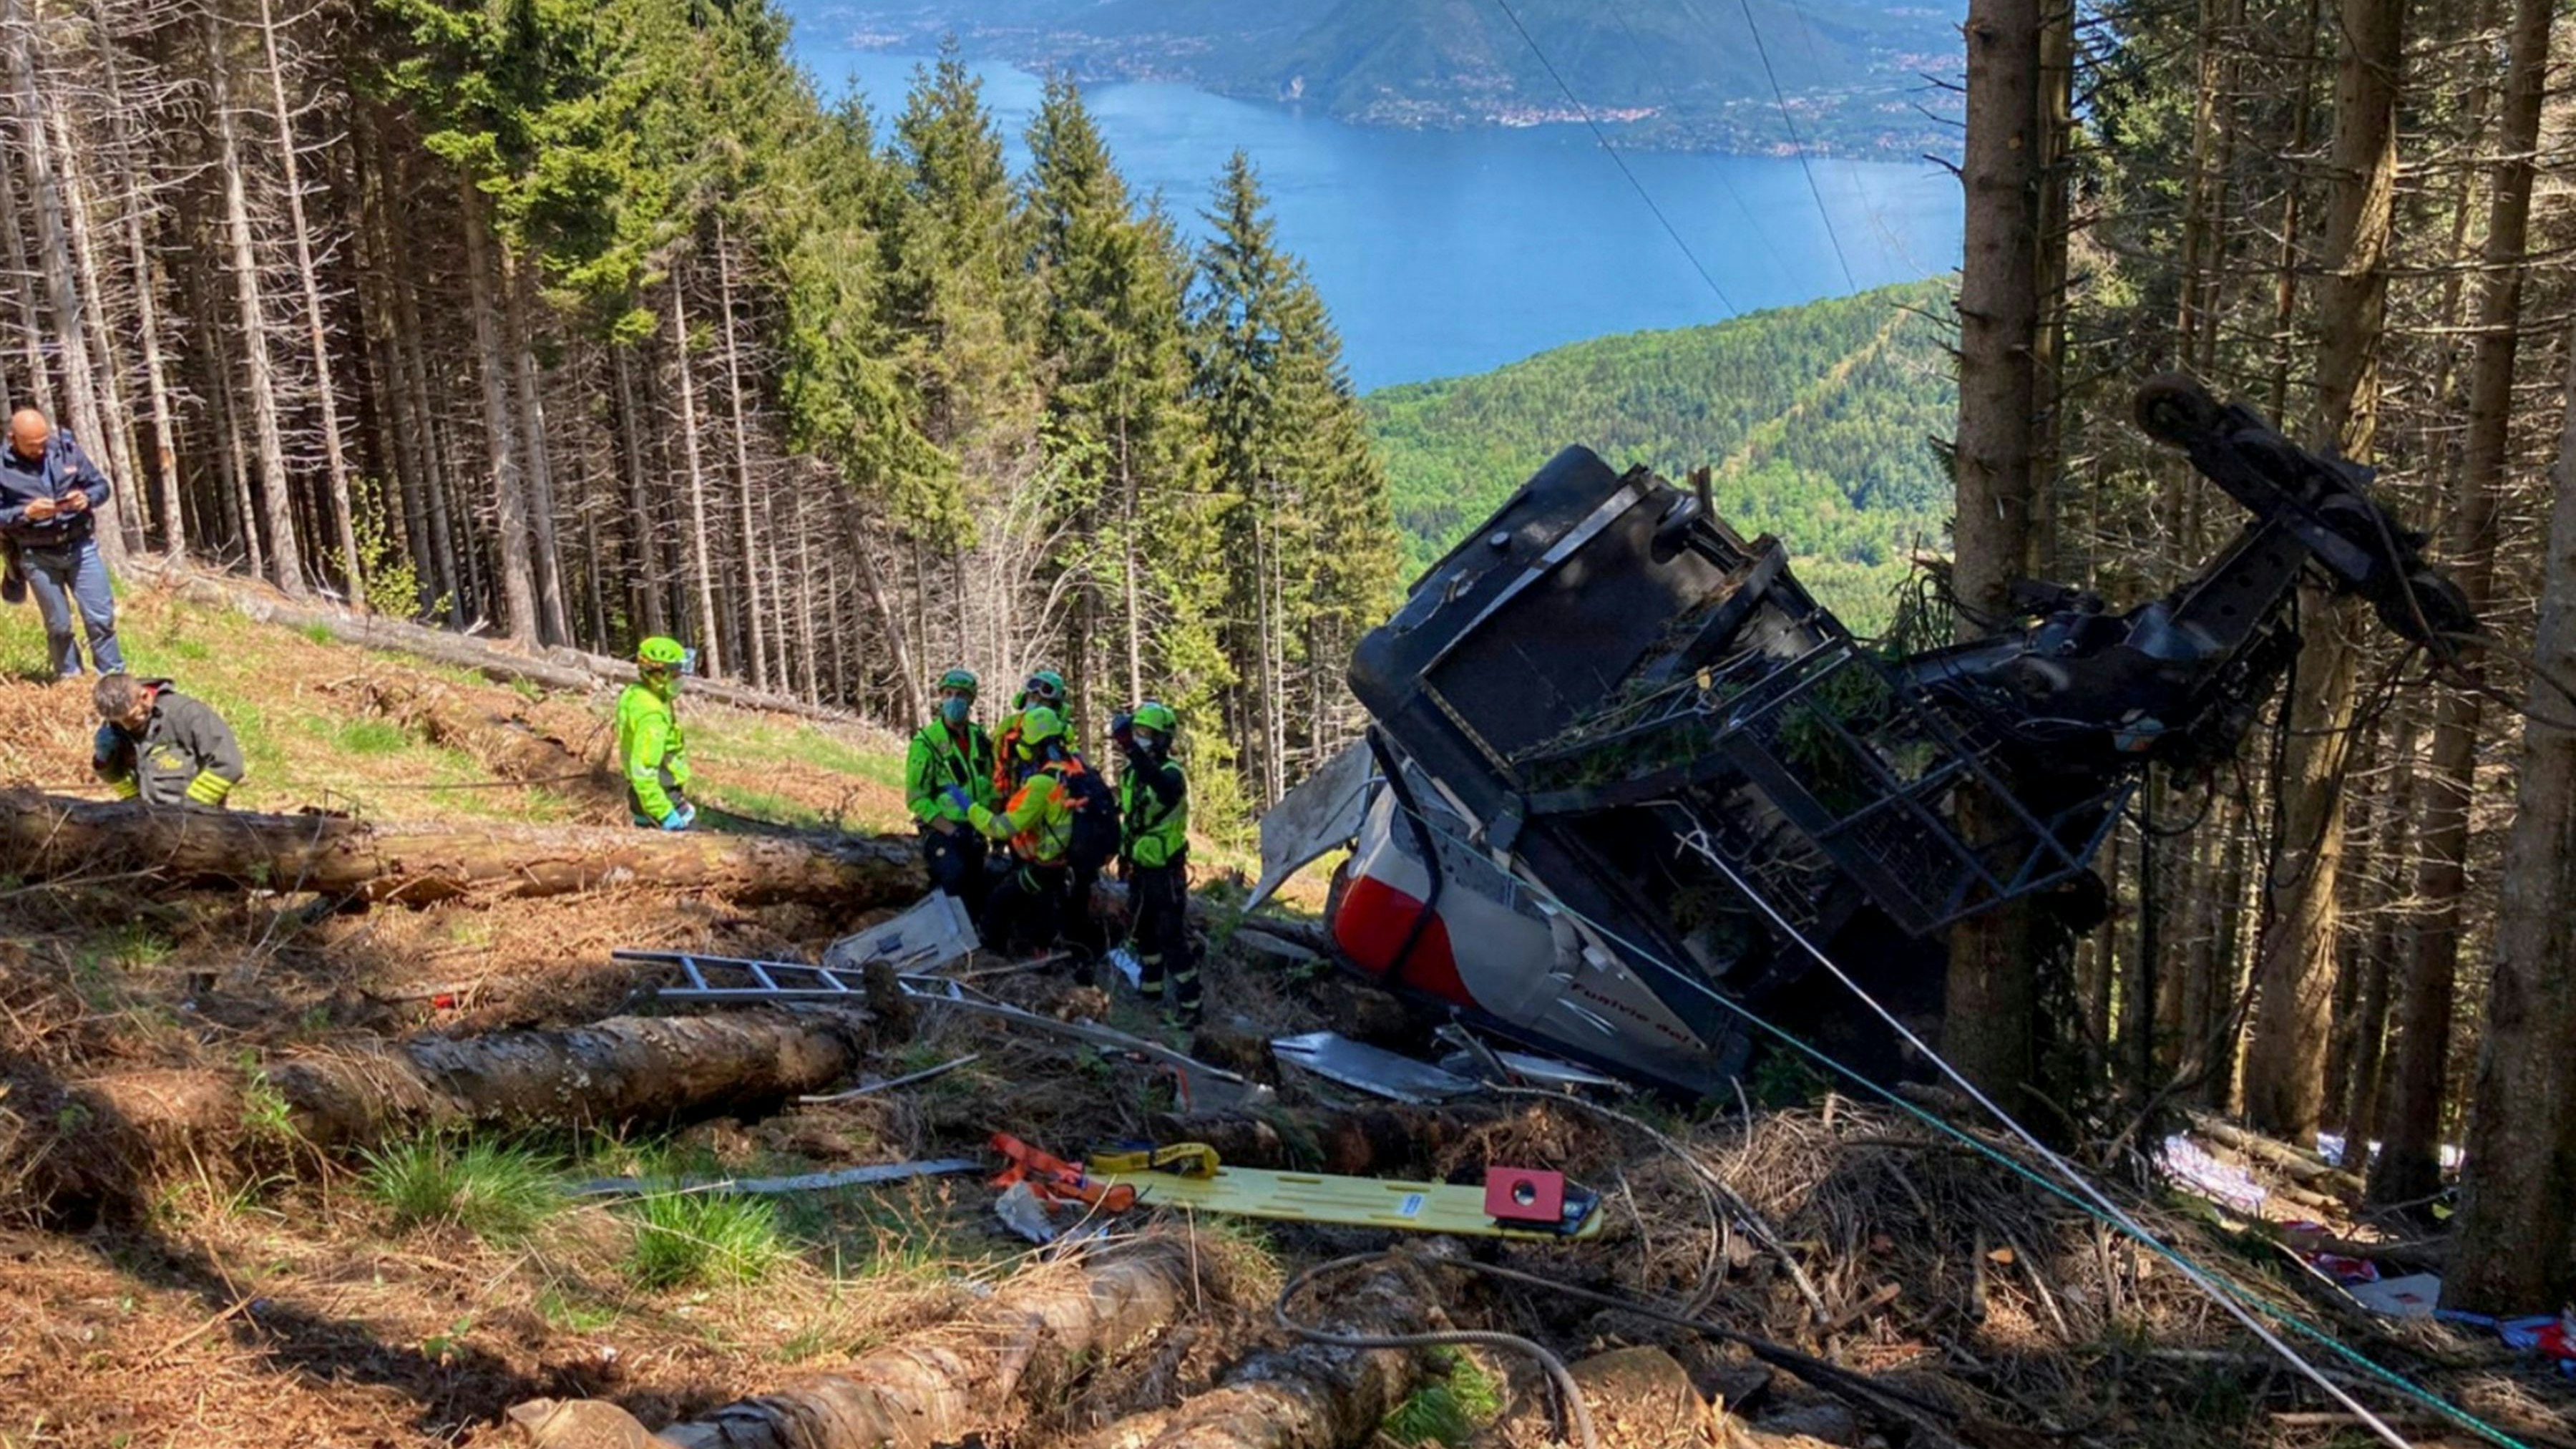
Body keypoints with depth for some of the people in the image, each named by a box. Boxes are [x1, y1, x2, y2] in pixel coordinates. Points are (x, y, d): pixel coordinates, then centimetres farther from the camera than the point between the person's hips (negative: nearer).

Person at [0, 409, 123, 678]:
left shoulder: (67, 449, -2)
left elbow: (101, 485, 6)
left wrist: (87, 498, -15)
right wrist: (26, 513, -23)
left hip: (81, 546, 1)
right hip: (38, 556, -1)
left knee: (101, 617, 2)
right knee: (58, 626, 8)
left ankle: (115, 677, 12)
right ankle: (70, 679, 23)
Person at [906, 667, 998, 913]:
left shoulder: (980, 739, 8)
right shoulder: (926, 742, -9)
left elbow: (991, 784, 15)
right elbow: (916, 798, -11)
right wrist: (950, 830, -18)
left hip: (974, 831, 6)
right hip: (941, 830, -6)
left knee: (975, 893, 7)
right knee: (954, 876, -30)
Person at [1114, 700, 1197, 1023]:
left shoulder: (1171, 772, -19)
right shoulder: (1131, 771, 6)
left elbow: (1163, 786, -46)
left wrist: (1130, 746, -56)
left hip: (1166, 871, -9)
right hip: (1139, 867, 9)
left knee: (1172, 939, -8)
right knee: (1143, 933, 21)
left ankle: (1189, 1006, -3)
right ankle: (1151, 991, 37)